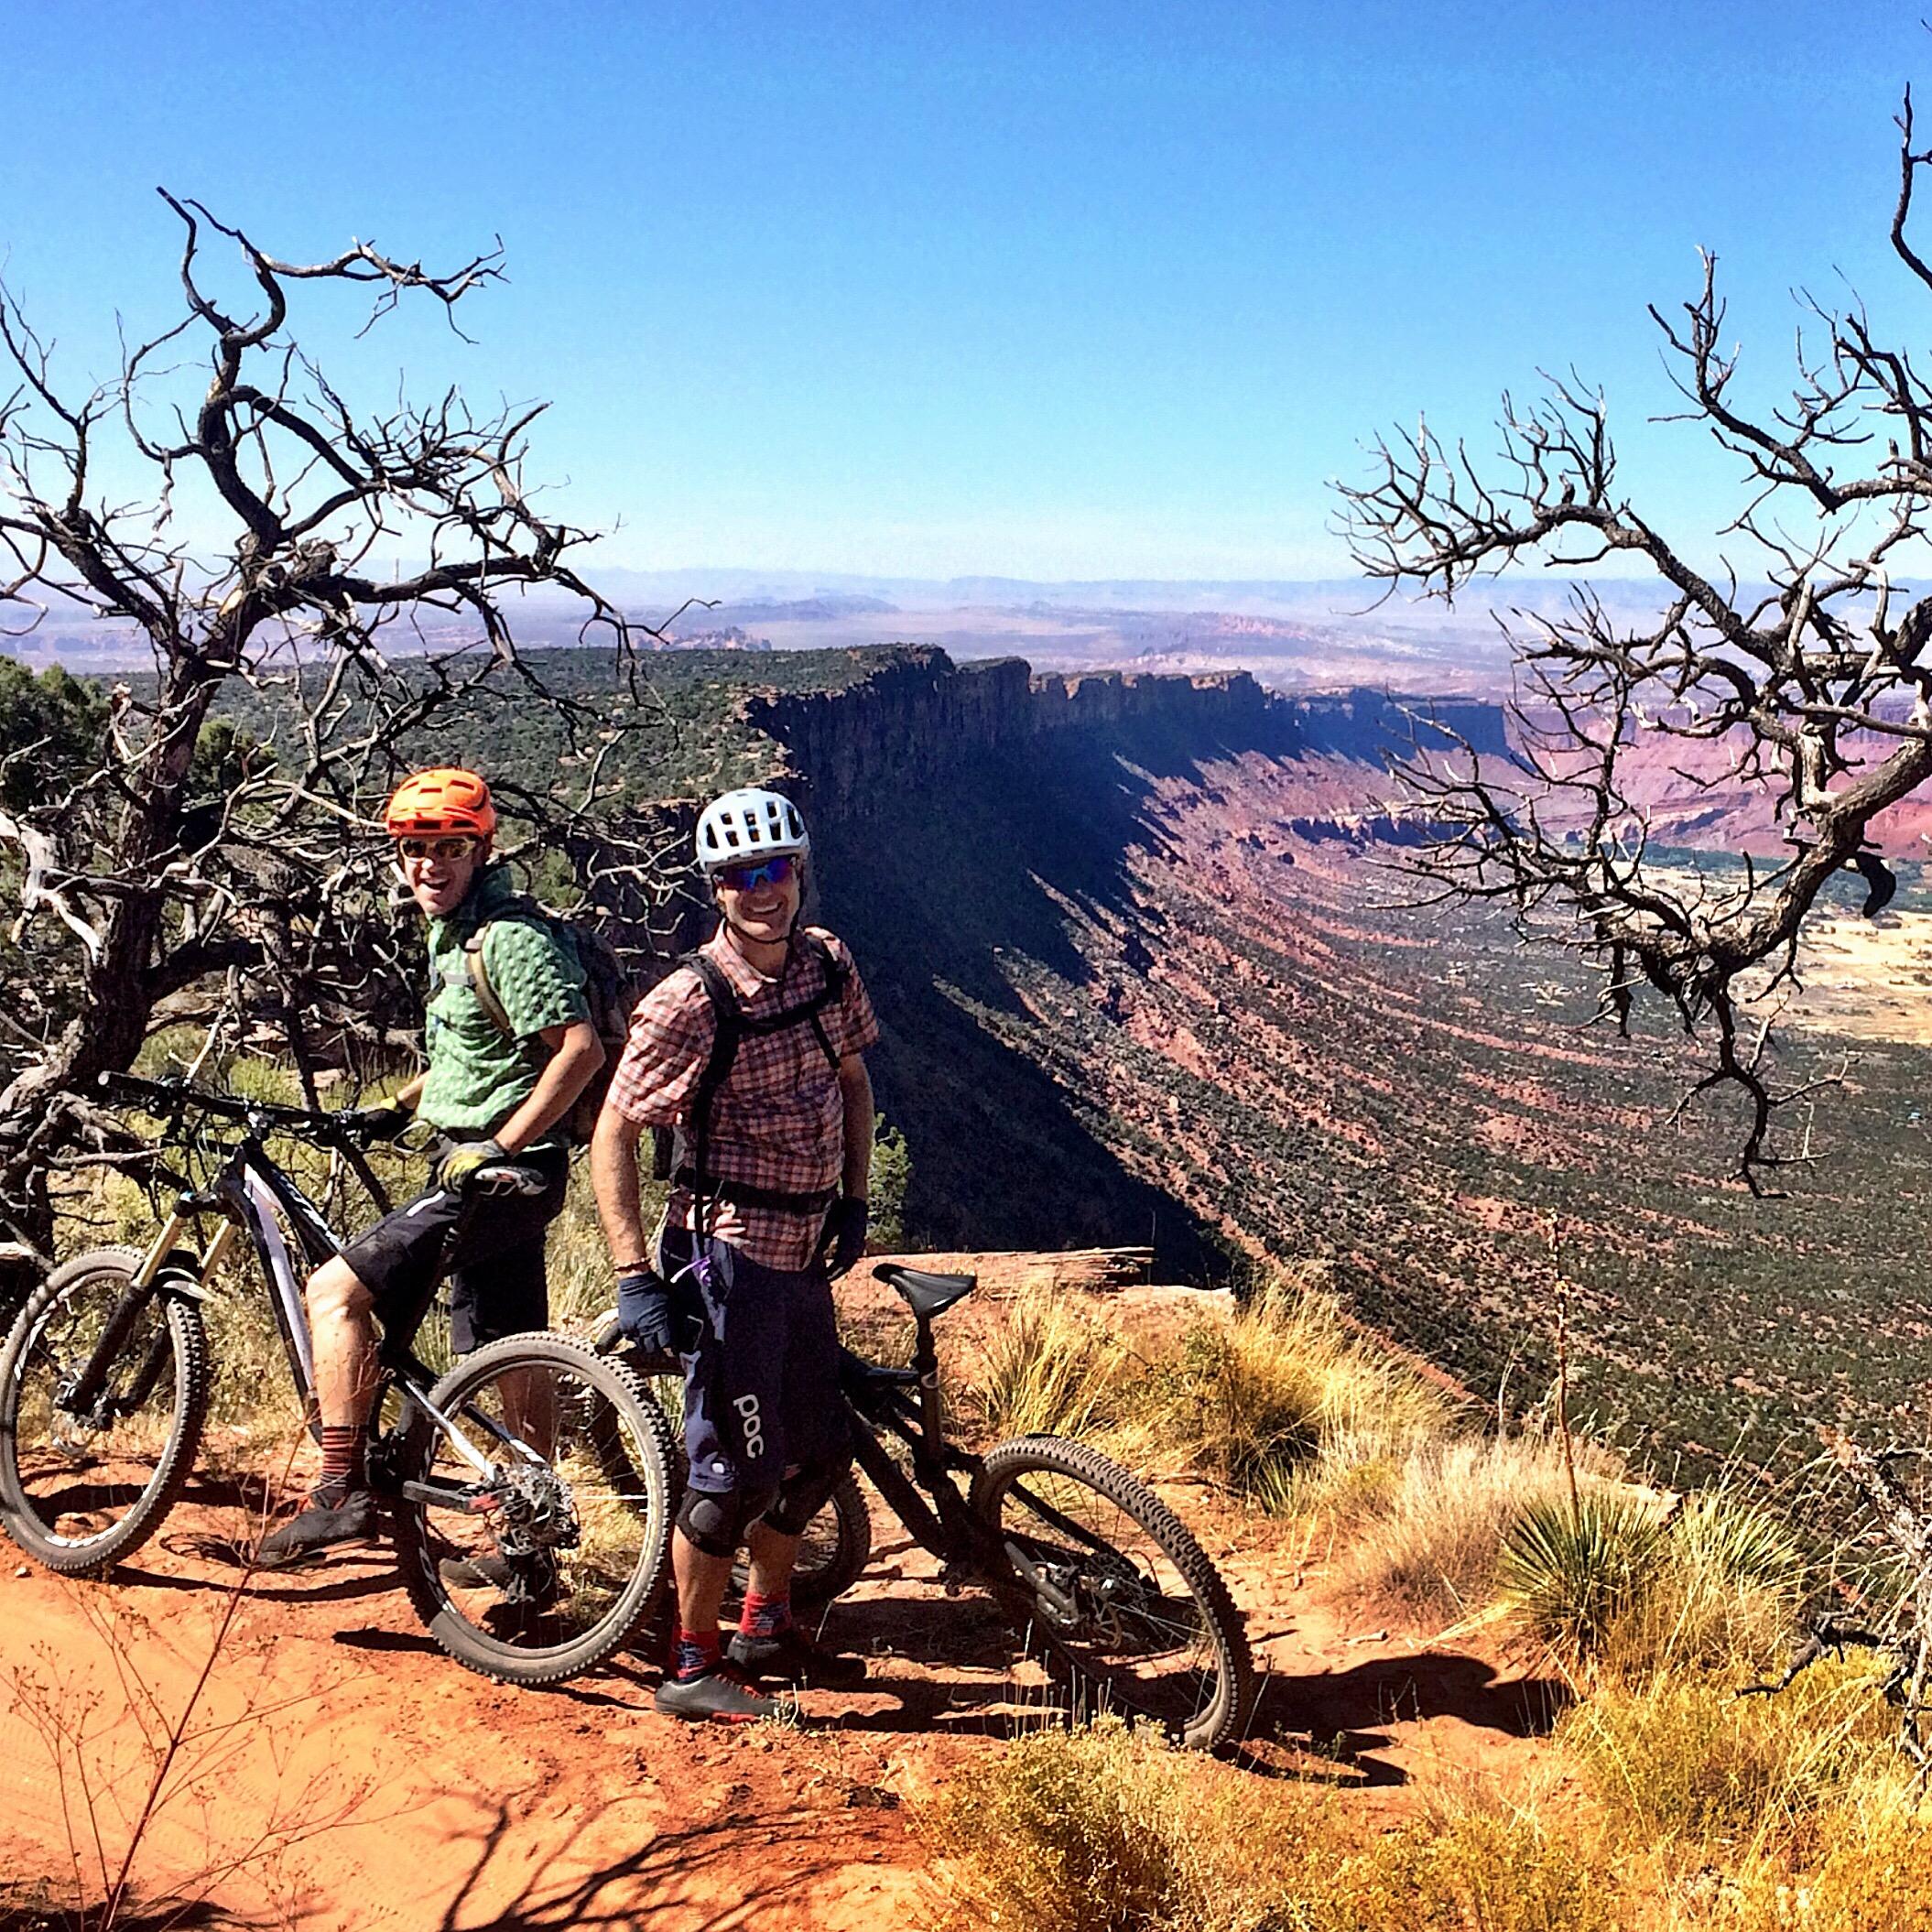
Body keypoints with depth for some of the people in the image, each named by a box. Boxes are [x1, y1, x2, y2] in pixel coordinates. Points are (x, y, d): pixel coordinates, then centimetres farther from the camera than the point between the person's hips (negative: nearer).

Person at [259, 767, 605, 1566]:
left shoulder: (510, 937, -16)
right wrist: (399, 1109, 20)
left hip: (501, 1172, -10)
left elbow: (580, 1050, -25)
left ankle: (341, 1492, -10)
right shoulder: (452, 933, 14)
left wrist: (497, 1149, -24)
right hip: (474, 1165, 10)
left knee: (337, 1289, -12)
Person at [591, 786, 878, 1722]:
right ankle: (692, 1669, 16)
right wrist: (634, 1276, -18)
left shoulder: (827, 963, 1)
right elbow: (613, 1135, -15)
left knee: (818, 1453, 17)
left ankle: (766, 1629, 37)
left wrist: (855, 1200, 10)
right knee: (736, 1467, -2)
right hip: (729, 1251, -7)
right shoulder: (690, 1001, -18)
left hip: (804, 1251, 7)